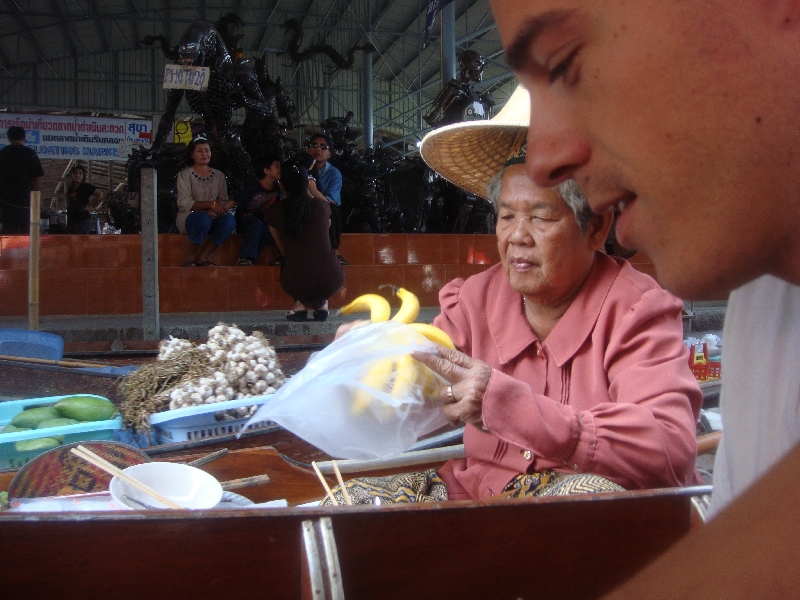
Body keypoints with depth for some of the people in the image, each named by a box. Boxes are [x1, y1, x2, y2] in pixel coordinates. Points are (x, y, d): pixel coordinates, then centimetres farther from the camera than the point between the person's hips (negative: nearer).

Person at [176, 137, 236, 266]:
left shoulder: (218, 175, 14)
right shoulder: (185, 175, 1)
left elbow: (224, 201, 5)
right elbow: (184, 203, -10)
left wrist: (214, 211, -18)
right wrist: (211, 204, -19)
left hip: (212, 219, 4)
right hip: (187, 218, -4)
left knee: (229, 220, -29)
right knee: (203, 218, -38)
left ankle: (202, 257, -18)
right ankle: (189, 257, -18)